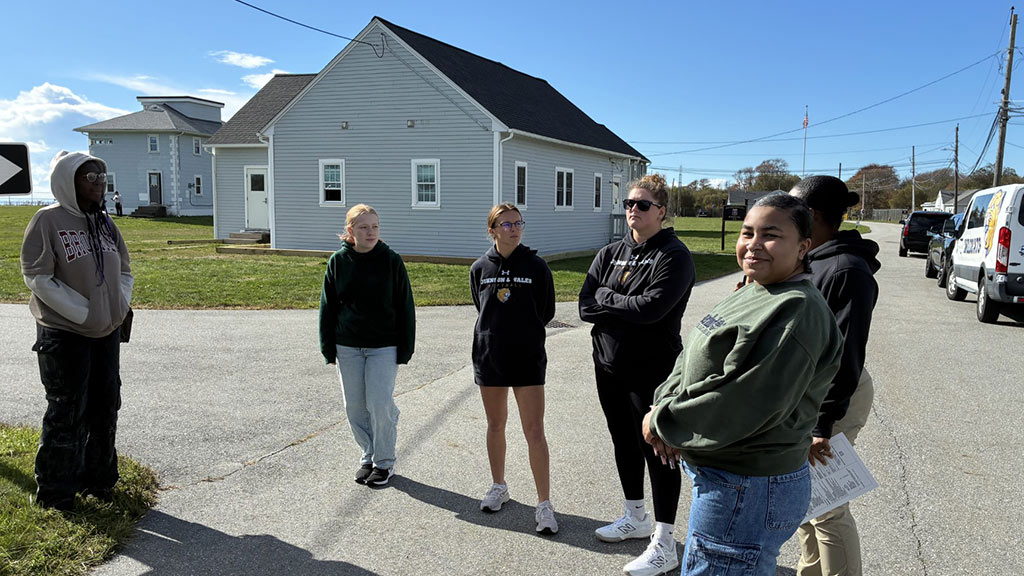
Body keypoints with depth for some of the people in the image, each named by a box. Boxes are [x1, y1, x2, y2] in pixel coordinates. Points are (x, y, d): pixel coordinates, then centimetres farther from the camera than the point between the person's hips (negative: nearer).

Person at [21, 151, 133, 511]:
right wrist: (83, 313, -18)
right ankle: (55, 494, 16)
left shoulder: (105, 224, 9)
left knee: (105, 407, 13)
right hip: (64, 333, -6)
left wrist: (119, 306, -2)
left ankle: (97, 480, 29)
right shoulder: (48, 221, -10)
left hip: (107, 332, 7)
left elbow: (124, 271, 16)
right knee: (66, 413, 0)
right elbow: (37, 276, -14)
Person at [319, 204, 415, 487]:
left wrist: (405, 349, -4)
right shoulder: (338, 261, 1)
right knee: (355, 406, 8)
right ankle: (368, 457, 26)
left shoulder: (391, 261, -5)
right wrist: (328, 348, 4)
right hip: (348, 347, 3)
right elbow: (328, 307, 7)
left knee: (380, 403, -5)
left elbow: (405, 307, -1)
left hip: (384, 347, -2)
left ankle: (385, 461, 14)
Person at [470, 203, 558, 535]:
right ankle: (498, 487, 33)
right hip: (489, 356, 3)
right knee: (495, 425, 15)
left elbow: (546, 312, 4)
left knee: (534, 430, -4)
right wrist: (495, 334, 11)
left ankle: (544, 504, 4)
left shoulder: (536, 266, -4)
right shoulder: (480, 268, 2)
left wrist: (524, 333, 7)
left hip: (527, 358, -2)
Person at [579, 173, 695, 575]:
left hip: (652, 371, -7)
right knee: (624, 443, 19)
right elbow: (586, 306, -1)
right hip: (609, 365, 7)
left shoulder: (673, 256, -11)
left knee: (658, 450, 1)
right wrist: (628, 306, -14)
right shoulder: (610, 253, 8)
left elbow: (651, 308, -25)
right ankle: (635, 518, 39)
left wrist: (606, 298, -11)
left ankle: (664, 543, 13)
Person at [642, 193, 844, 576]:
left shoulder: (796, 311, -22)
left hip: (747, 491, -9)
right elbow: (694, 360, 9)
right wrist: (662, 406, -9)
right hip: (720, 473, 9)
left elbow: (742, 404, -28)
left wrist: (663, 422, -16)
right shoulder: (755, 293, 9)